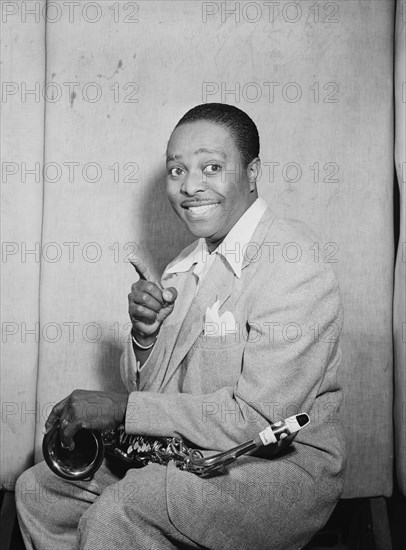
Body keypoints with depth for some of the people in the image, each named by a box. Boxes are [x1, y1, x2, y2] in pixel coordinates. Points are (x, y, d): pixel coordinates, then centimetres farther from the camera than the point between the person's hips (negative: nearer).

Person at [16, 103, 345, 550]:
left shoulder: (293, 268, -18)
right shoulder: (187, 268, 8)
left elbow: (258, 420, -24)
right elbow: (144, 386, 10)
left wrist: (121, 407, -21)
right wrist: (145, 336, -12)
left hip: (281, 468, -7)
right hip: (190, 452, 8)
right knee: (36, 491, 5)